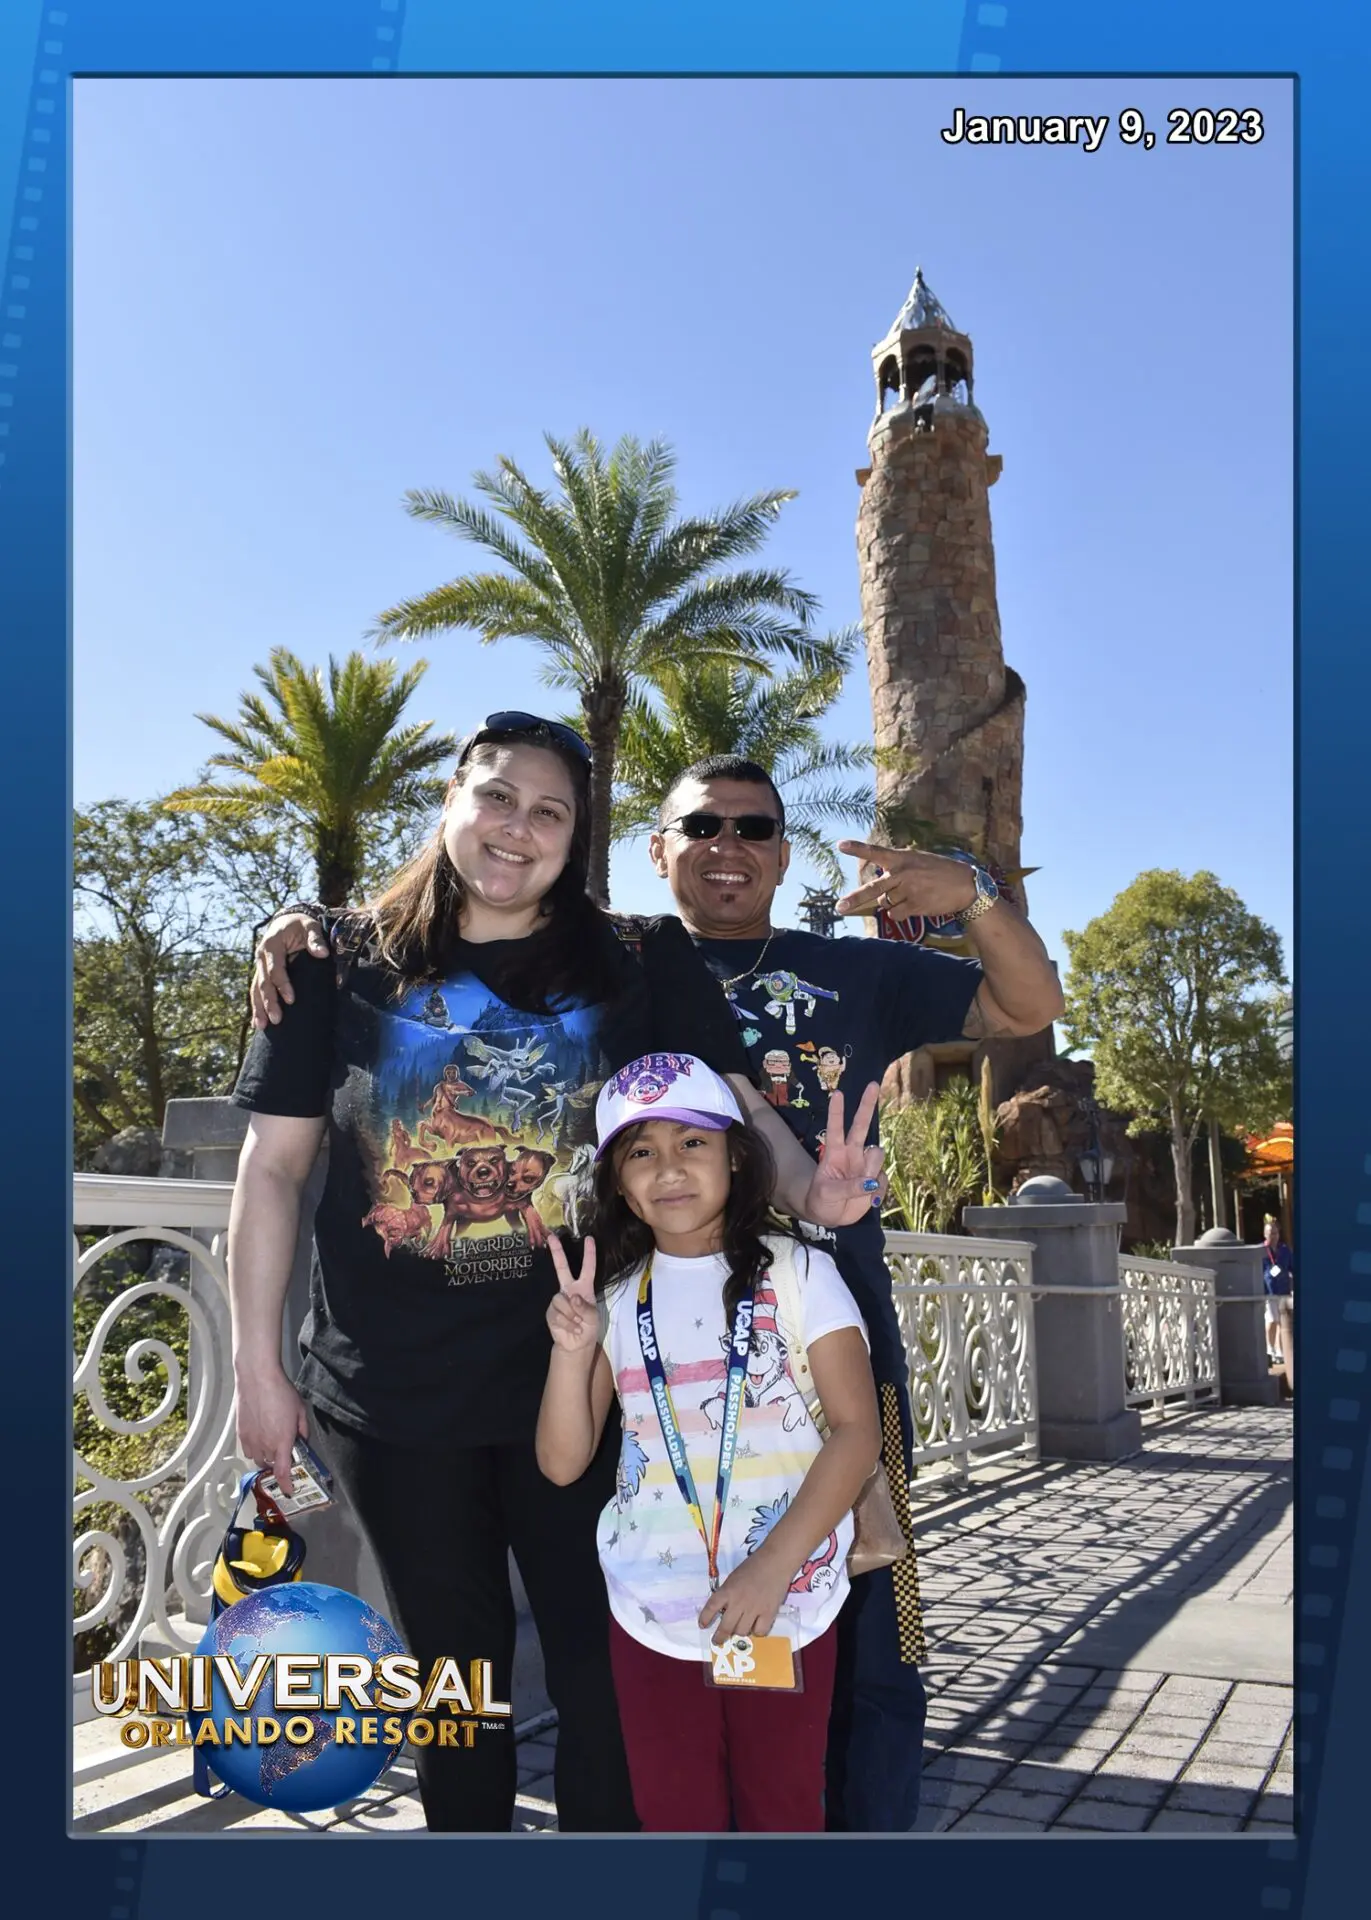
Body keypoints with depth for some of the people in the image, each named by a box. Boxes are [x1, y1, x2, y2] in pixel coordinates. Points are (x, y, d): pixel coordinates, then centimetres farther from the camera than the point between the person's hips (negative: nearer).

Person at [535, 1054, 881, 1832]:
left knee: (783, 1812, 13)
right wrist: (572, 1351, -16)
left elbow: (858, 1429, -12)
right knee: (675, 1818, 15)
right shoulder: (616, 1301, 2)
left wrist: (772, 1567, -20)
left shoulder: (798, 1273, -8)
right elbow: (563, 1463, 0)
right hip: (652, 1612, 3)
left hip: (786, 1606, -2)